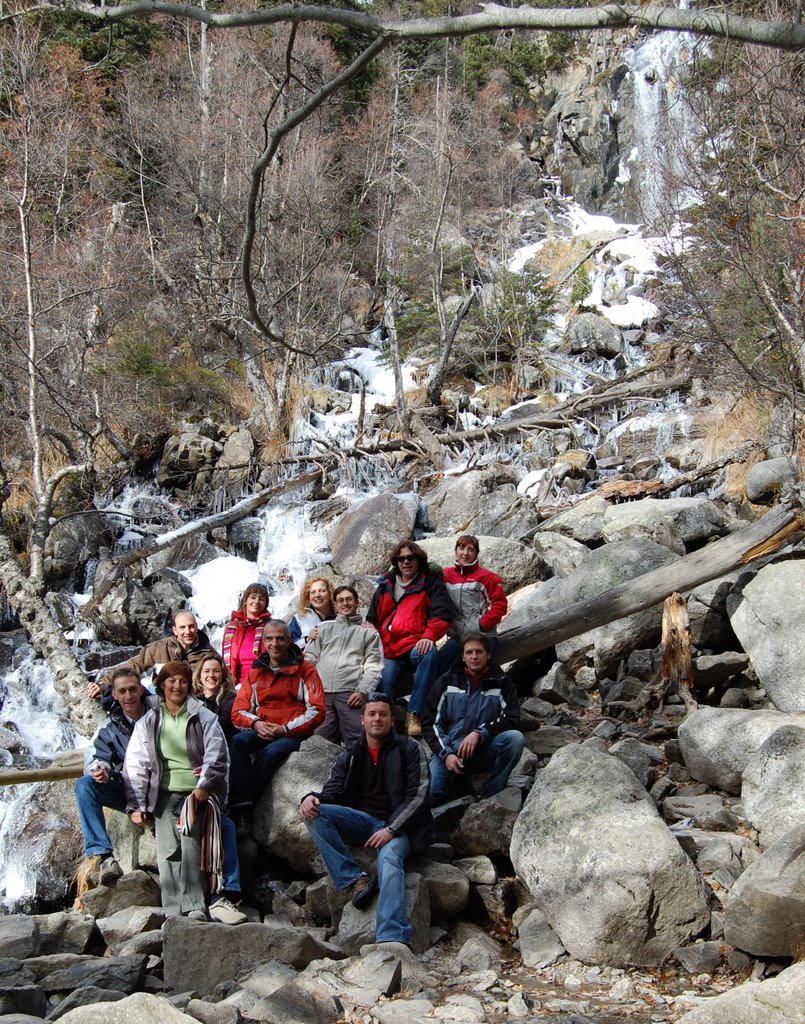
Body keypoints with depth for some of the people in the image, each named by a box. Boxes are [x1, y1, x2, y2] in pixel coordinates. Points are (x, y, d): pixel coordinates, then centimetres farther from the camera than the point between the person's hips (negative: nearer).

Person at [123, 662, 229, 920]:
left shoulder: (202, 717, 7)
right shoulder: (148, 721, 12)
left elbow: (217, 756, 3)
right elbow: (135, 765, 10)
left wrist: (204, 785, -9)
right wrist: (136, 805, 4)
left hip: (196, 792, -2)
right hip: (164, 794, 2)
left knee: (189, 844, -20)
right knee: (167, 852, -8)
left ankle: (194, 908, -22)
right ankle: (173, 913, -6)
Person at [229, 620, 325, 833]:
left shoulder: (305, 670, 5)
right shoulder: (255, 673, 17)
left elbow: (317, 711, -4)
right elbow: (238, 711, 11)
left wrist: (285, 729, -14)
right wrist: (255, 723, -12)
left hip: (293, 734, -3)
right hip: (261, 732, 3)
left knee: (272, 752, -35)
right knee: (238, 741, -29)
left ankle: (240, 806, -27)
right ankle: (240, 809, -34)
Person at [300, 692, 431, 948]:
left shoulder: (409, 750, 6)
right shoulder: (350, 757, 17)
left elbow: (417, 796, -3)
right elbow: (332, 792, 7)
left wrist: (391, 829, -17)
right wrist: (313, 798, -19)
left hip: (397, 825, -4)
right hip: (361, 820, 4)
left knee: (389, 860, -37)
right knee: (314, 813, -22)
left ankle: (391, 939, -54)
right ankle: (354, 879, -26)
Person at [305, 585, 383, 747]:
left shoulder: (369, 632, 18)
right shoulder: (324, 628, 26)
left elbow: (373, 666, 7)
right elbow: (309, 658, 20)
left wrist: (362, 691, -8)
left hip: (350, 693, -3)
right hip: (321, 692, 3)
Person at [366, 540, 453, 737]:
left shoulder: (431, 583, 11)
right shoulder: (386, 585, 24)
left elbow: (442, 614, -3)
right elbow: (372, 618, 30)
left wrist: (429, 636, -21)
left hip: (415, 646, -3)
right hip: (388, 649, 3)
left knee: (430, 653, -38)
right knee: (384, 679, -29)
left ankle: (414, 714, -36)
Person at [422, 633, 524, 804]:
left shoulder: (501, 682, 4)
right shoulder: (447, 681, 6)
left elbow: (511, 719, -4)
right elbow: (430, 722, 3)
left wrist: (479, 733, -18)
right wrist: (446, 754, -12)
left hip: (484, 754, 1)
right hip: (448, 751, -1)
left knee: (515, 737, -29)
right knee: (429, 794, -28)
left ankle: (489, 798, -17)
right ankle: (458, 782, 6)